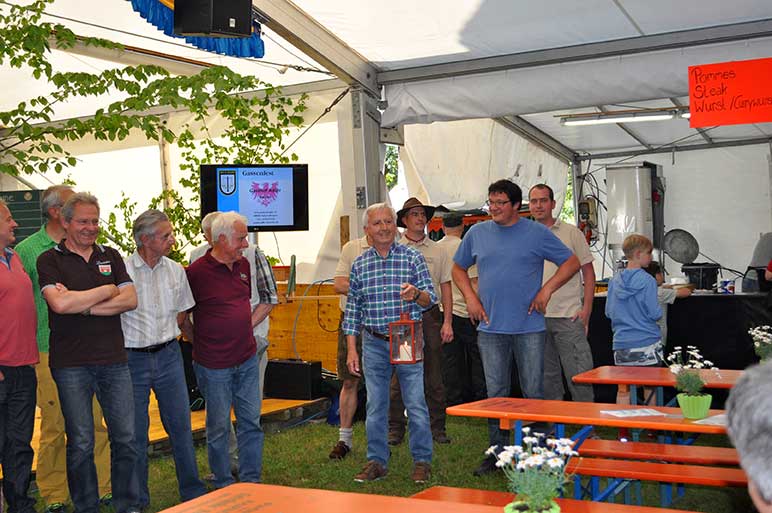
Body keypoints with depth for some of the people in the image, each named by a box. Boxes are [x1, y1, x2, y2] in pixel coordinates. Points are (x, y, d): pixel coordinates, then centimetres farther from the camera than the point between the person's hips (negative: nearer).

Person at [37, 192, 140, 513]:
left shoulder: (111, 256, 11)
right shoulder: (50, 260, 0)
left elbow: (130, 300, -1)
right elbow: (59, 303, -17)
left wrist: (81, 305, -11)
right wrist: (106, 290, -7)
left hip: (114, 360, 3)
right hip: (71, 364, -3)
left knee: (126, 438, 7)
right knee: (81, 444, 5)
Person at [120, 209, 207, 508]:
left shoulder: (175, 271, 4)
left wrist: (164, 338, 8)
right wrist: (138, 338, -4)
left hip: (168, 356, 4)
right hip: (132, 359, -4)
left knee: (180, 425, 9)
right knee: (135, 432, 6)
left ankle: (192, 490, 21)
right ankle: (138, 499, 20)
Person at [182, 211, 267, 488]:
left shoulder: (244, 265, 7)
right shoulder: (197, 271, -13)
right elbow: (182, 317, -6)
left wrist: (247, 326, 11)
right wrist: (202, 344, -2)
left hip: (247, 359, 6)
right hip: (214, 366, -6)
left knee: (251, 421, 9)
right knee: (218, 426, 7)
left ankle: (252, 481, 21)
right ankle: (223, 484, 21)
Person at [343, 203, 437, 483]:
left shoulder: (412, 257, 0)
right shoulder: (359, 264, 7)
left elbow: (431, 299, -3)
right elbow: (353, 309, 9)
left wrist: (416, 294, -26)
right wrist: (352, 350, 5)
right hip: (373, 344, 2)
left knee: (416, 404, -1)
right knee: (375, 406, 8)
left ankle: (422, 461, 13)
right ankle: (377, 461, 20)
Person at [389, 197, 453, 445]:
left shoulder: (437, 251, 10)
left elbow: (445, 288, 9)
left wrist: (447, 322, 2)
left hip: (430, 315, 2)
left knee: (433, 376, 5)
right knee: (398, 376, 0)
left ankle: (437, 427, 14)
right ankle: (395, 428, 9)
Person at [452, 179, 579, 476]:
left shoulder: (537, 233, 0)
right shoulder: (477, 233, 9)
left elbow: (571, 263, 4)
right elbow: (459, 268, 20)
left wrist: (547, 289, -8)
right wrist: (471, 298, 5)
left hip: (529, 327, -2)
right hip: (491, 328, 3)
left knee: (533, 393, 3)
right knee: (495, 394, 7)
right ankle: (498, 452, 17)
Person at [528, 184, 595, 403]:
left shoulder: (571, 233, 1)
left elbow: (588, 272, 1)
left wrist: (586, 309, -7)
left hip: (568, 316, -4)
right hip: (536, 317, 4)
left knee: (579, 373, -5)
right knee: (547, 376, 11)